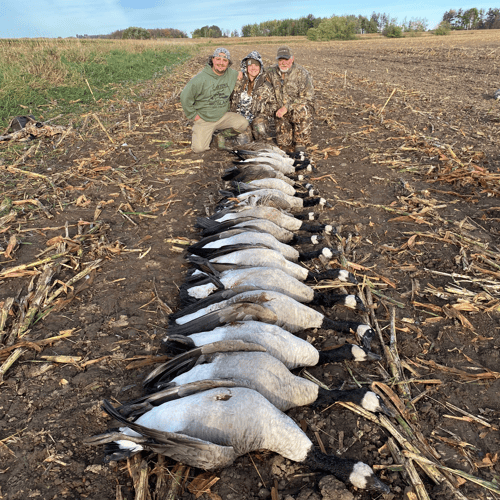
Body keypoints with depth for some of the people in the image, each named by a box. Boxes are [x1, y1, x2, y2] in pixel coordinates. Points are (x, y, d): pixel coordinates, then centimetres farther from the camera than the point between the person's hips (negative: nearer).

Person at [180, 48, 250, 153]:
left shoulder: (233, 75, -3)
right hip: (204, 119, -3)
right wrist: (193, 115, -6)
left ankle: (223, 131, 9)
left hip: (224, 116, 4)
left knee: (243, 124, -20)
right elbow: (185, 97, -10)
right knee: (199, 148, -19)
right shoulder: (201, 78, -15)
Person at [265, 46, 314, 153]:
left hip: (300, 108, -3)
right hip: (281, 113, 3)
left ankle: (301, 143, -23)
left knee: (301, 112, -40)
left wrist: (286, 107, -25)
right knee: (283, 145, -13)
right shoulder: (272, 72, 2)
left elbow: (307, 97, -18)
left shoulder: (301, 73, -12)